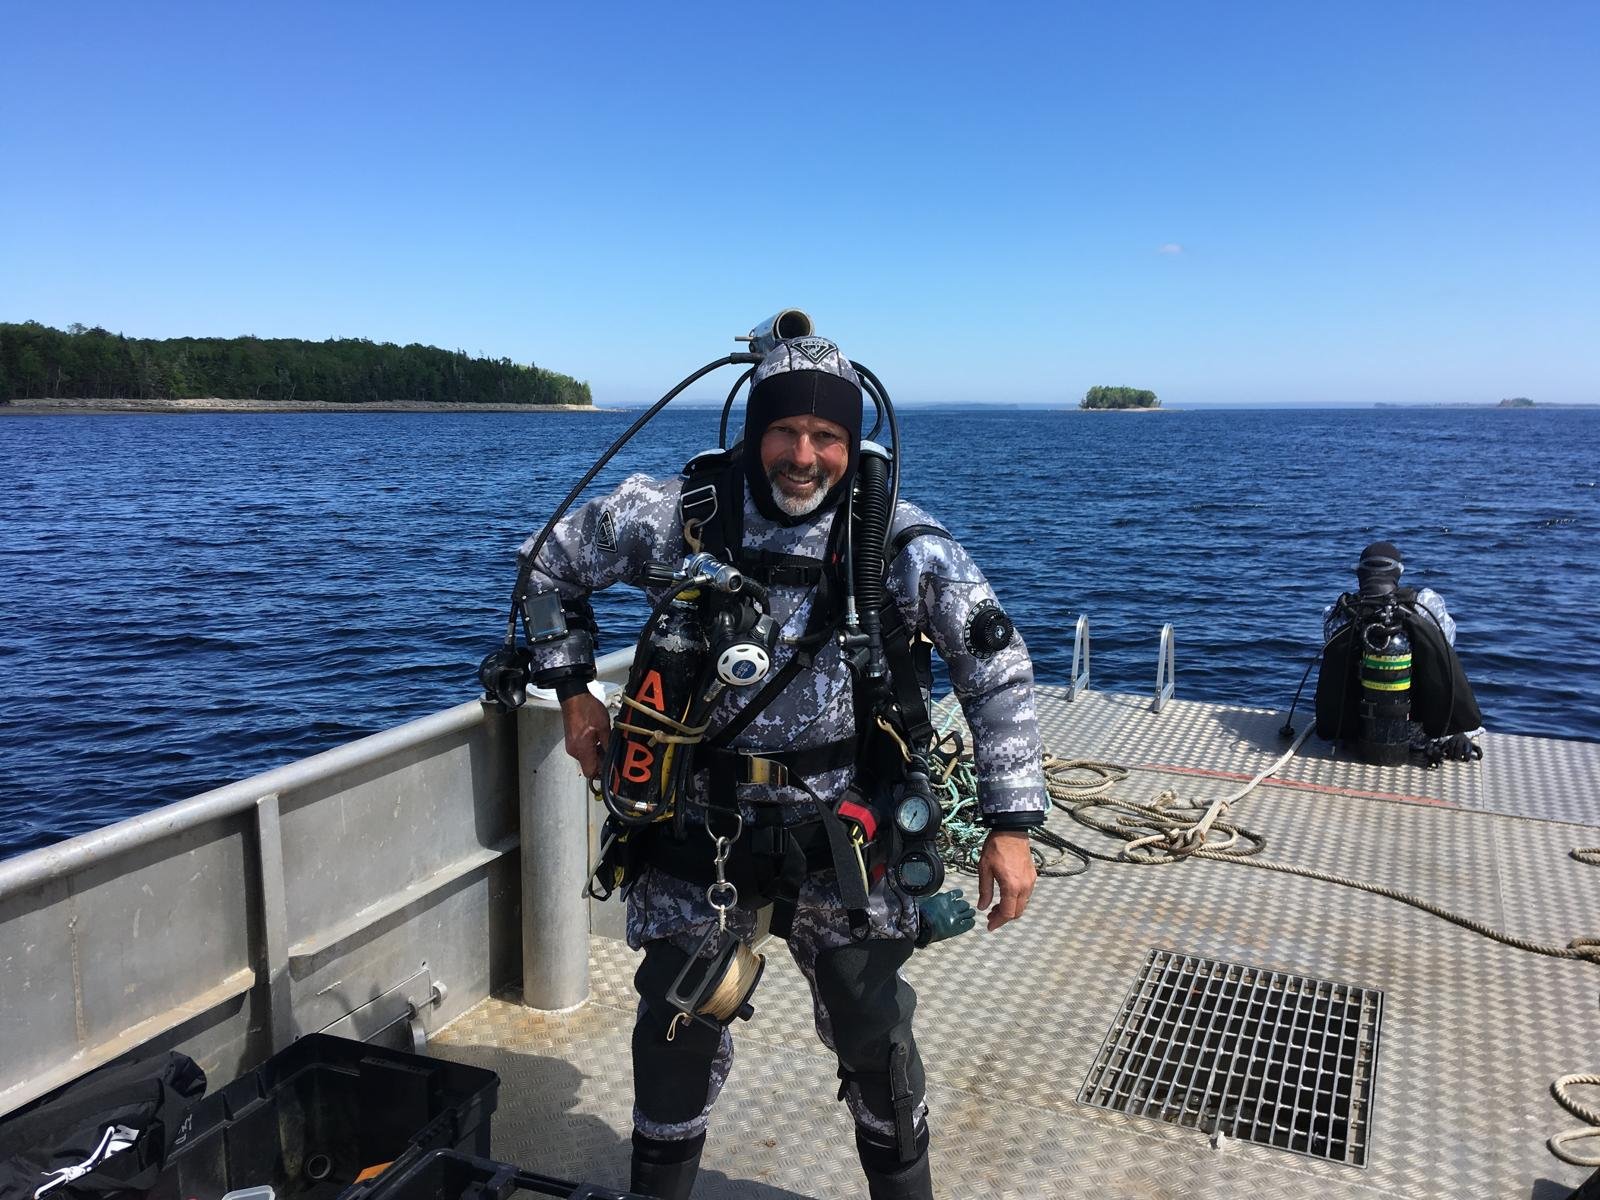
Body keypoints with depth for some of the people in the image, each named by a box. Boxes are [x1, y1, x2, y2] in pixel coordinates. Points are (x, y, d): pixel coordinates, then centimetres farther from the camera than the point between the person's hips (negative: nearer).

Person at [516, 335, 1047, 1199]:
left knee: (874, 1030, 10)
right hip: (701, 820, 1)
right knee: (678, 1024, 13)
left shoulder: (899, 543, -13)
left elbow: (998, 669, -7)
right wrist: (572, 691, 1)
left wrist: (1011, 823, -9)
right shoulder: (673, 517, -11)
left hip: (837, 826, 0)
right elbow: (551, 566, 6)